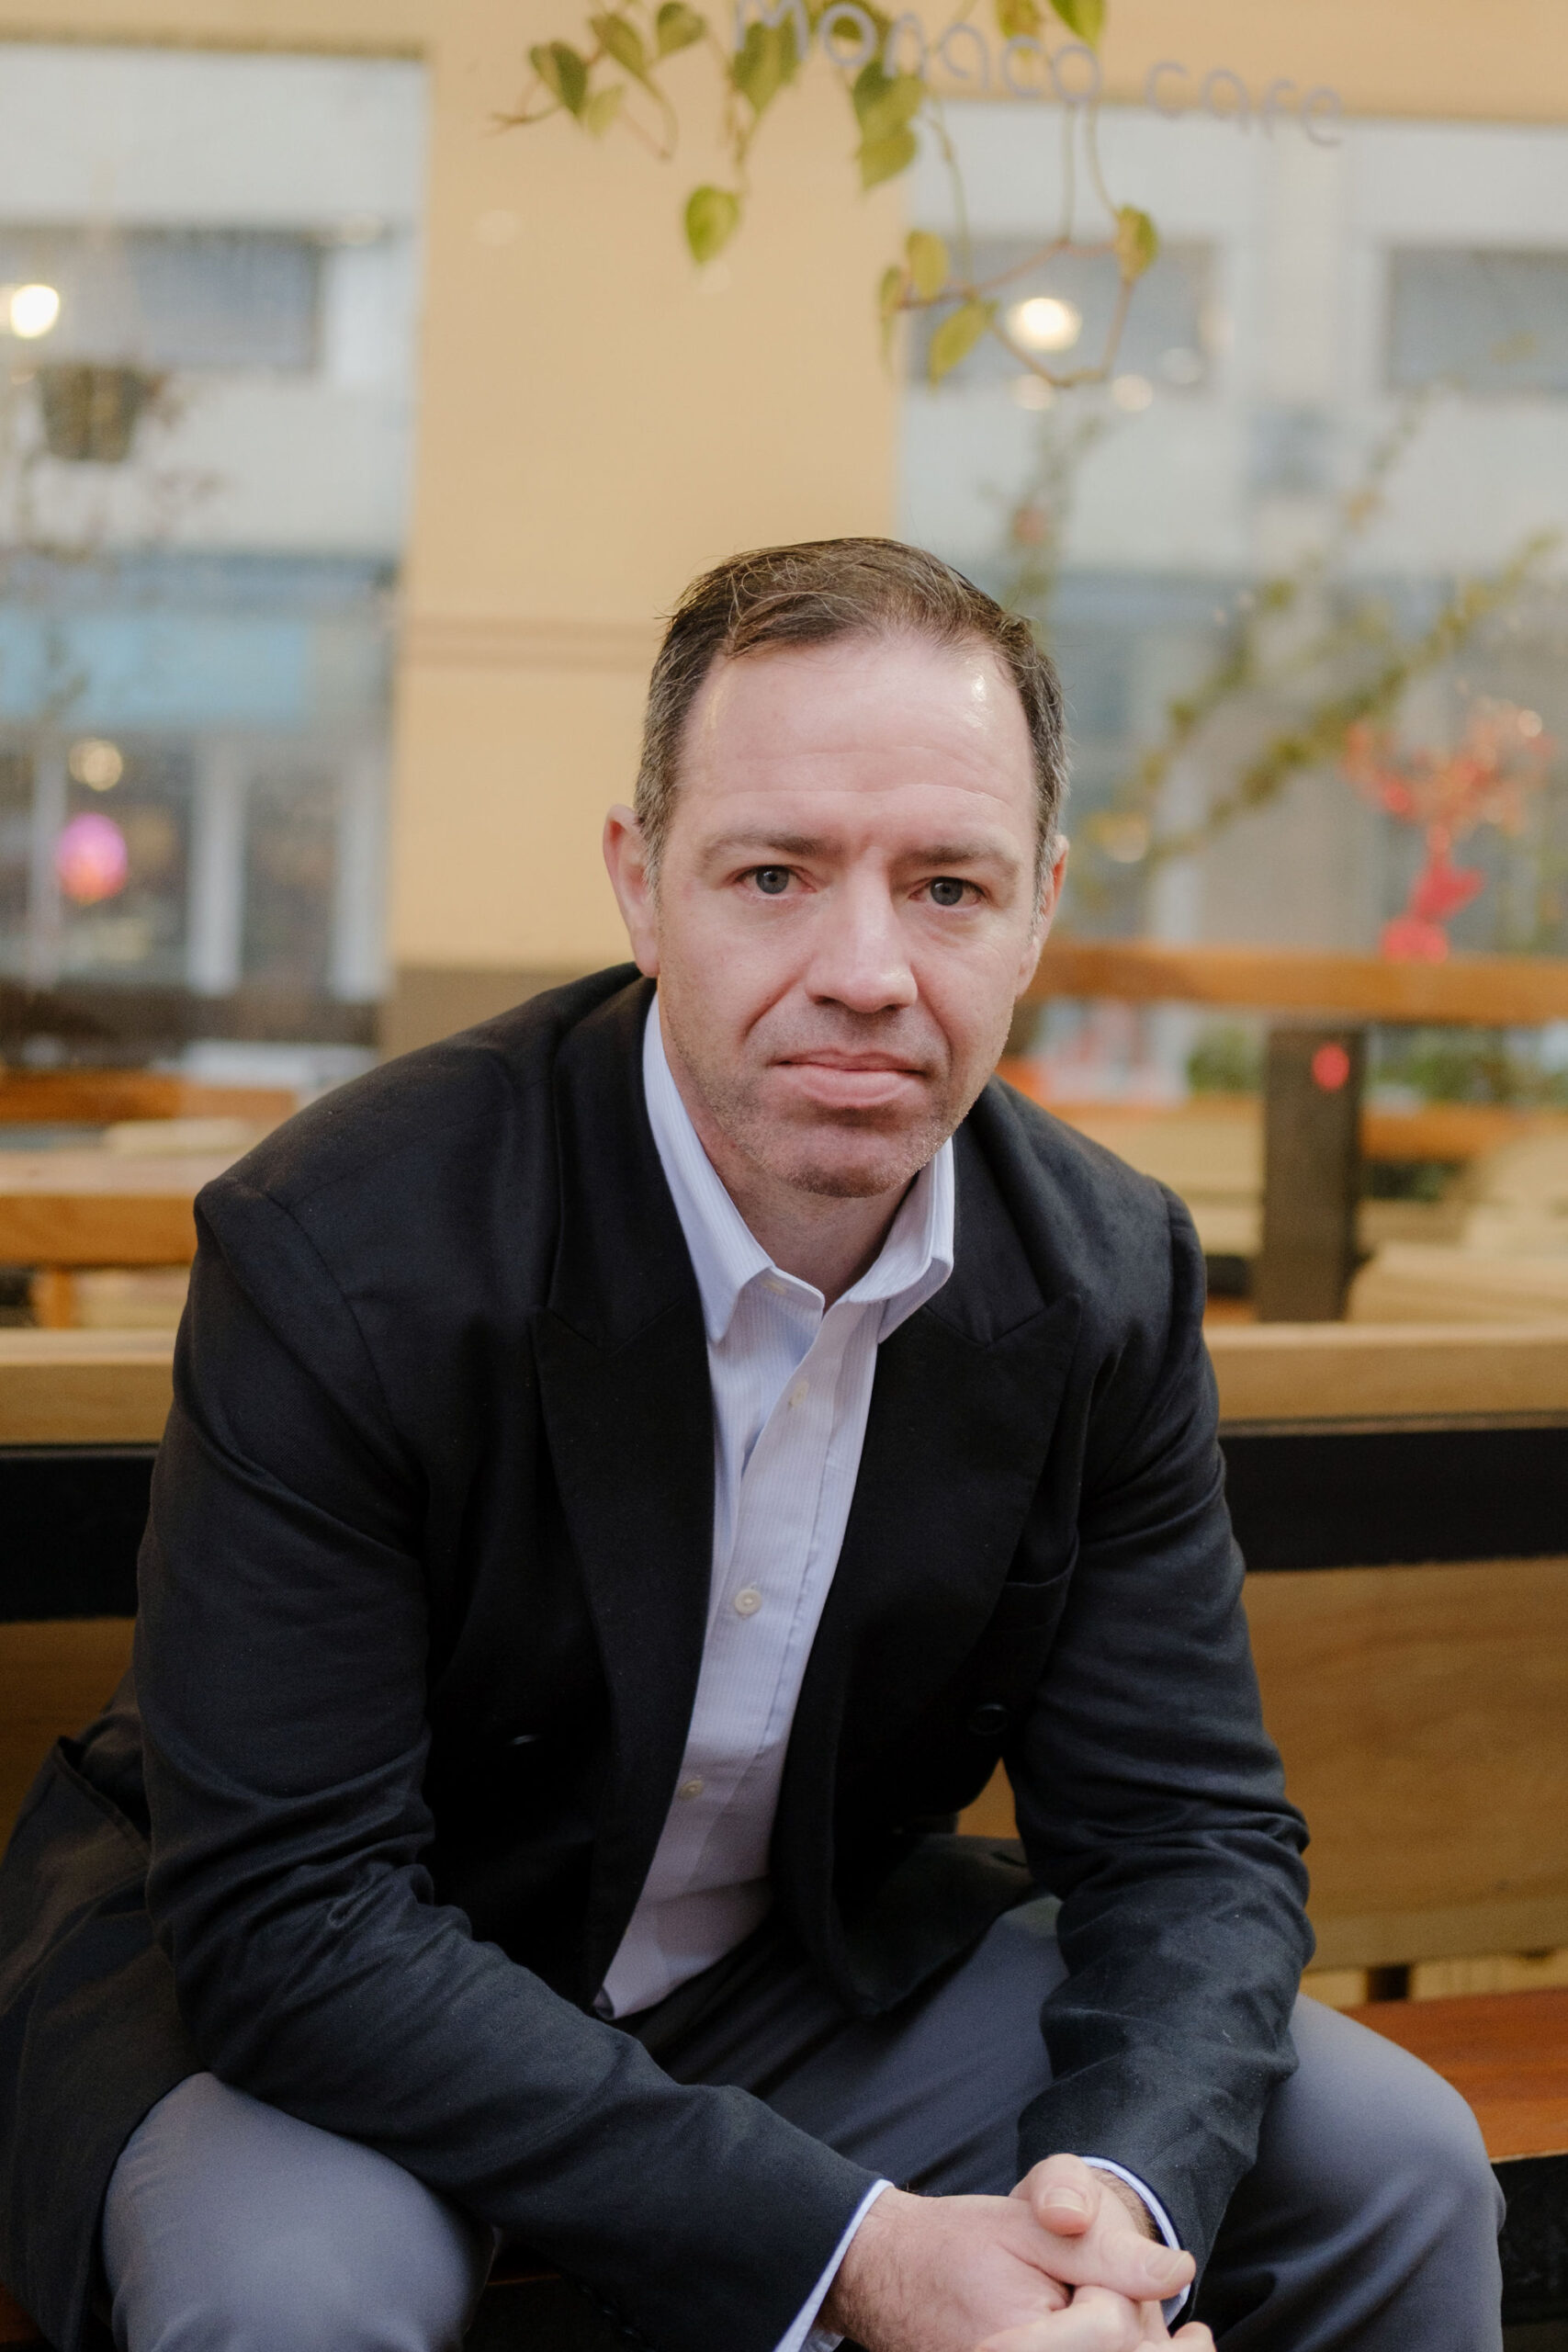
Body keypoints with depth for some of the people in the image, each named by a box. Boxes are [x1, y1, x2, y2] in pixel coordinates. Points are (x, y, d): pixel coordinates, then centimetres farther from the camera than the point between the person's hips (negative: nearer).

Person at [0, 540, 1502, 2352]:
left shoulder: (1112, 1278, -10)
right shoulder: (337, 1253, -27)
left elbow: (1187, 1830, -5)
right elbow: (290, 1914, -28)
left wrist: (1124, 2190, -28)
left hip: (804, 1973, 5)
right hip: (299, 2000, -4)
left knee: (1393, 2167, -6)